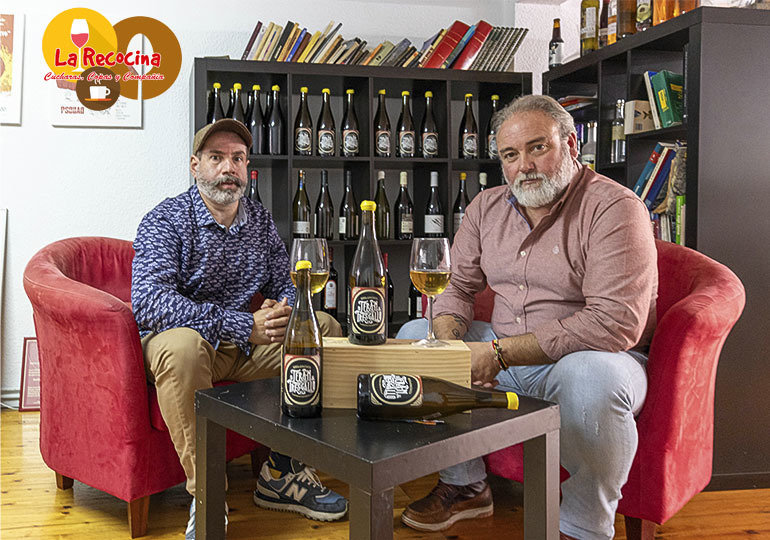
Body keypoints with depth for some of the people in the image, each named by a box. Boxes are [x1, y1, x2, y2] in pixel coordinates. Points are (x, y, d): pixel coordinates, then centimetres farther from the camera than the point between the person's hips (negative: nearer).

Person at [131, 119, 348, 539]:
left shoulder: (261, 221, 9)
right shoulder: (165, 220, -10)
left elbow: (285, 287, 14)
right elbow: (148, 301, -25)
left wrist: (282, 313, -15)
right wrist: (243, 326, -32)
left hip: (246, 343, 6)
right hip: (182, 339, -5)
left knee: (325, 329, -8)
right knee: (183, 345, -38)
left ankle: (282, 472, -7)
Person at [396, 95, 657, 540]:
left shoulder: (615, 209, -17)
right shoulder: (487, 207, 6)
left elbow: (615, 323, -27)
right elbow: (456, 286, 11)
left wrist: (498, 352, -27)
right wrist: (450, 343, -14)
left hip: (587, 357, -6)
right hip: (504, 357, 7)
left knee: (590, 375, -39)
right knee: (414, 334, 0)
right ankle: (465, 486, 10)